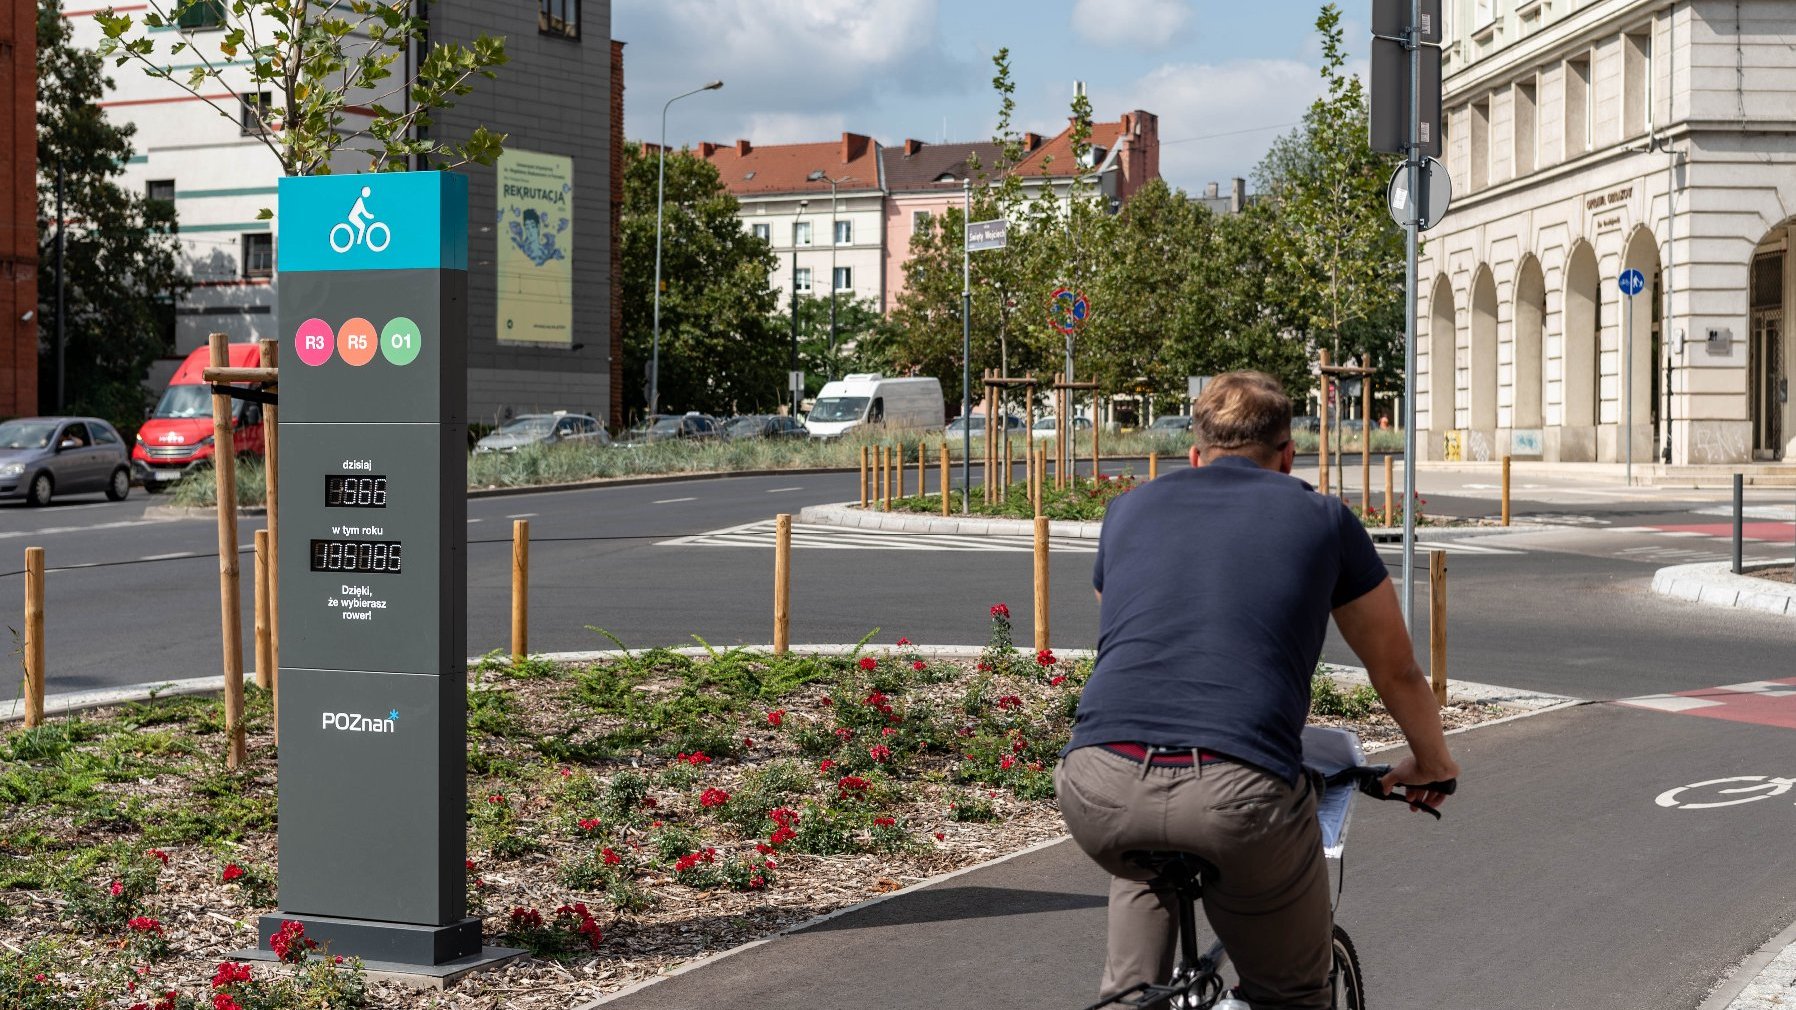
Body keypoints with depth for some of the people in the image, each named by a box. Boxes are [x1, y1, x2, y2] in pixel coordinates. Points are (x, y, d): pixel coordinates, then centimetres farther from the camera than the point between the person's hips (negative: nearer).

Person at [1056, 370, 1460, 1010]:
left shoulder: (1131, 509, 24)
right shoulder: (1322, 519, 18)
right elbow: (1398, 674, 30)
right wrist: (1433, 766, 48)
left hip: (1098, 793, 3)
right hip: (1241, 792, -2)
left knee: (1145, 859, 36)